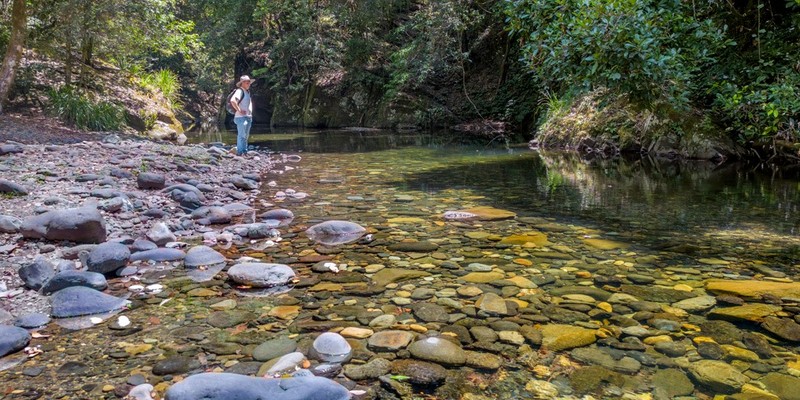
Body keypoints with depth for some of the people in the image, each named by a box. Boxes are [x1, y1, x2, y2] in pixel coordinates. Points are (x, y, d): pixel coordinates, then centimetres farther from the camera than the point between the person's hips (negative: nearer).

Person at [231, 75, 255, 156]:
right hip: (241, 117, -9)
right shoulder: (240, 91, -12)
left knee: (246, 136, 13)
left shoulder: (247, 92, 16)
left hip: (248, 117, 9)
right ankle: (240, 152, -7)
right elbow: (232, 100, -29)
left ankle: (244, 152, 19)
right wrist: (239, 110, -23)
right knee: (241, 135, -9)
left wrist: (250, 110, 21)